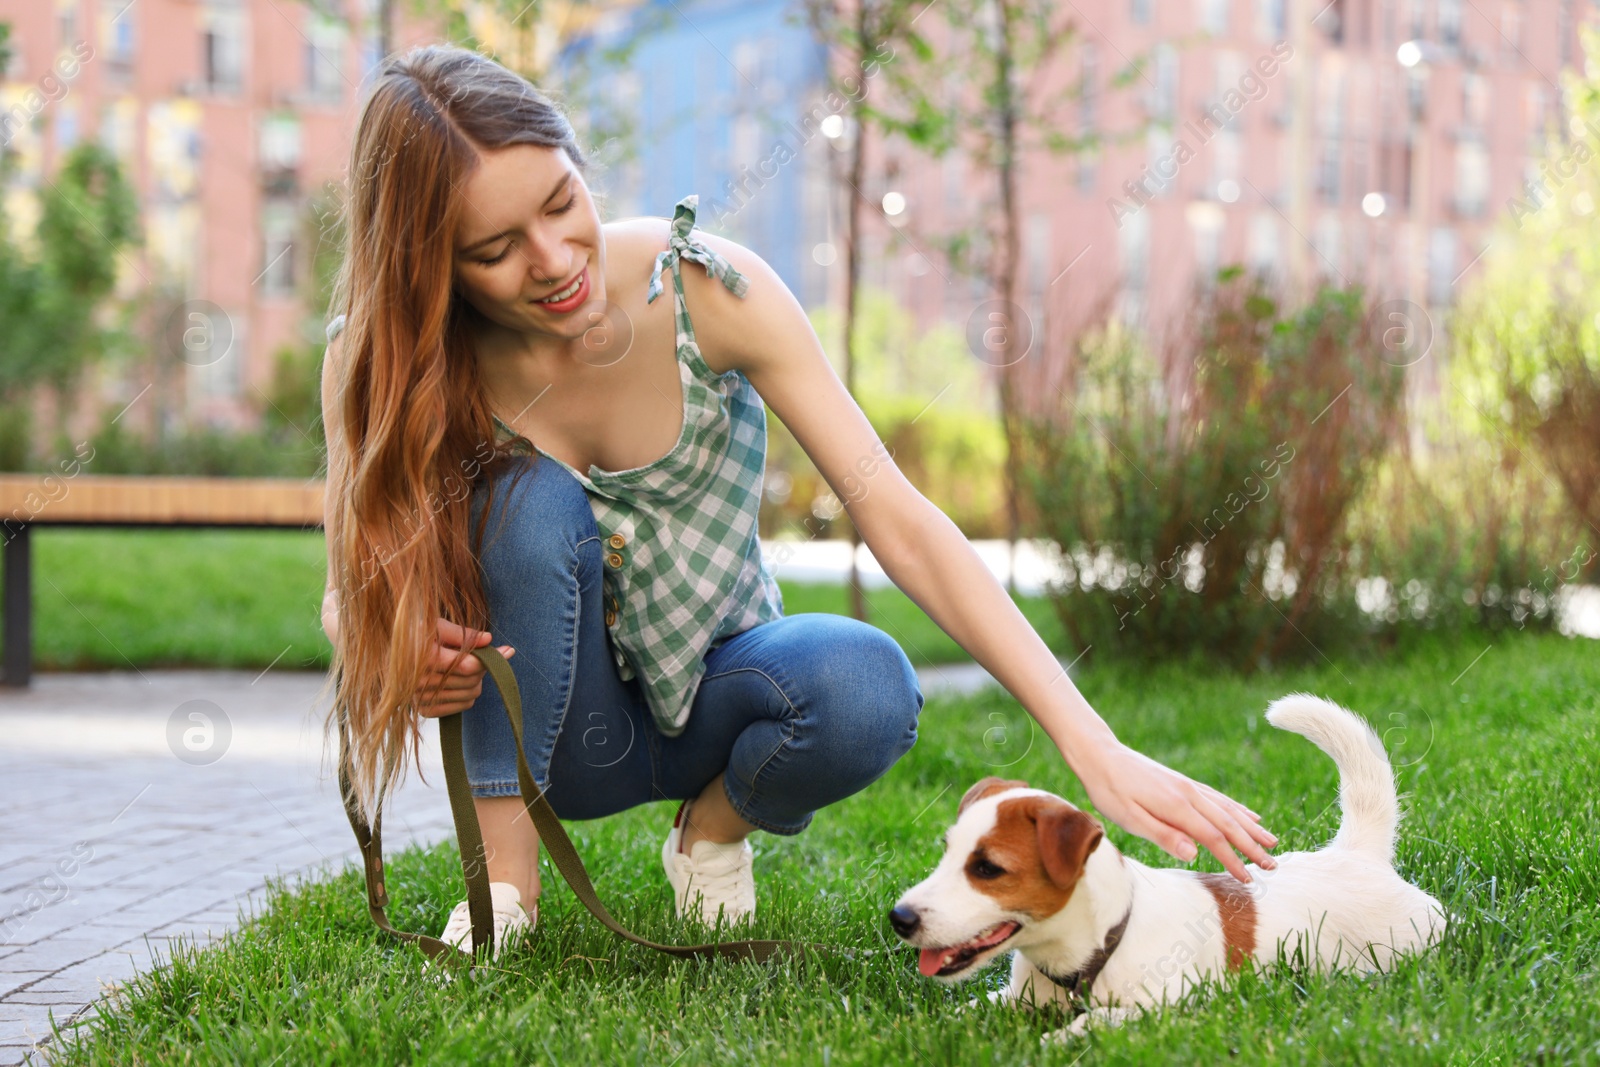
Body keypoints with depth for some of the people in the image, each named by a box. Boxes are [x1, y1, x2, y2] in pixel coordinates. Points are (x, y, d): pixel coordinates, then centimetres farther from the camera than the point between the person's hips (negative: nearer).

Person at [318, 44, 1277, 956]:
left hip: (717, 690, 1)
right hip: (546, 720, 0)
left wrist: (1096, 748, -31)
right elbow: (351, 594, -6)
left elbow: (901, 523, -24)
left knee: (867, 686, -34)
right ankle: (506, 869, -15)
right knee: (531, 499, -32)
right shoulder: (392, 360, -18)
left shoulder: (707, 289, -21)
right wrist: (394, 652, -33)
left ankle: (716, 828, 0)